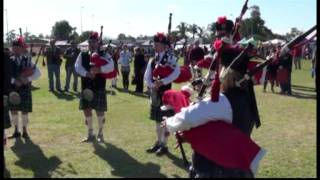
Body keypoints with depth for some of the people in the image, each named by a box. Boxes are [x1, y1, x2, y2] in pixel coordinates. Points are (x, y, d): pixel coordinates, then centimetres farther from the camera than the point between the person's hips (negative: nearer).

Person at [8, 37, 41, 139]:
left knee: (25, 111, 6)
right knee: (13, 110, 6)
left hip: (25, 89, -1)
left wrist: (28, 79, -18)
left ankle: (24, 131, 19)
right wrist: (14, 81, -20)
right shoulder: (10, 61, 1)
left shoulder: (28, 60, 0)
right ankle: (16, 131, 20)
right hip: (13, 89, 1)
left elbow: (38, 73, -5)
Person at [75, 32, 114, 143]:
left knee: (100, 111, 3)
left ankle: (100, 134, 23)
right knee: (86, 110, 7)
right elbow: (77, 67, -4)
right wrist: (87, 73, -21)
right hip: (86, 87, 3)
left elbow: (111, 67, -14)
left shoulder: (104, 54, 1)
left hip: (99, 88, -3)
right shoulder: (82, 55, 9)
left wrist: (99, 69, -28)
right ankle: (90, 134, 23)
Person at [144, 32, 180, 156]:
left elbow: (176, 72, -22)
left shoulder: (170, 58, -6)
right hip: (154, 93, 6)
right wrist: (152, 85, -15)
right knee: (157, 119, 15)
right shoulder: (152, 60, 11)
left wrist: (162, 82, -26)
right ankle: (158, 142, 27)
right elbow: (146, 76, 5)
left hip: (165, 92, -6)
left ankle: (164, 145, 10)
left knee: (165, 119, 0)